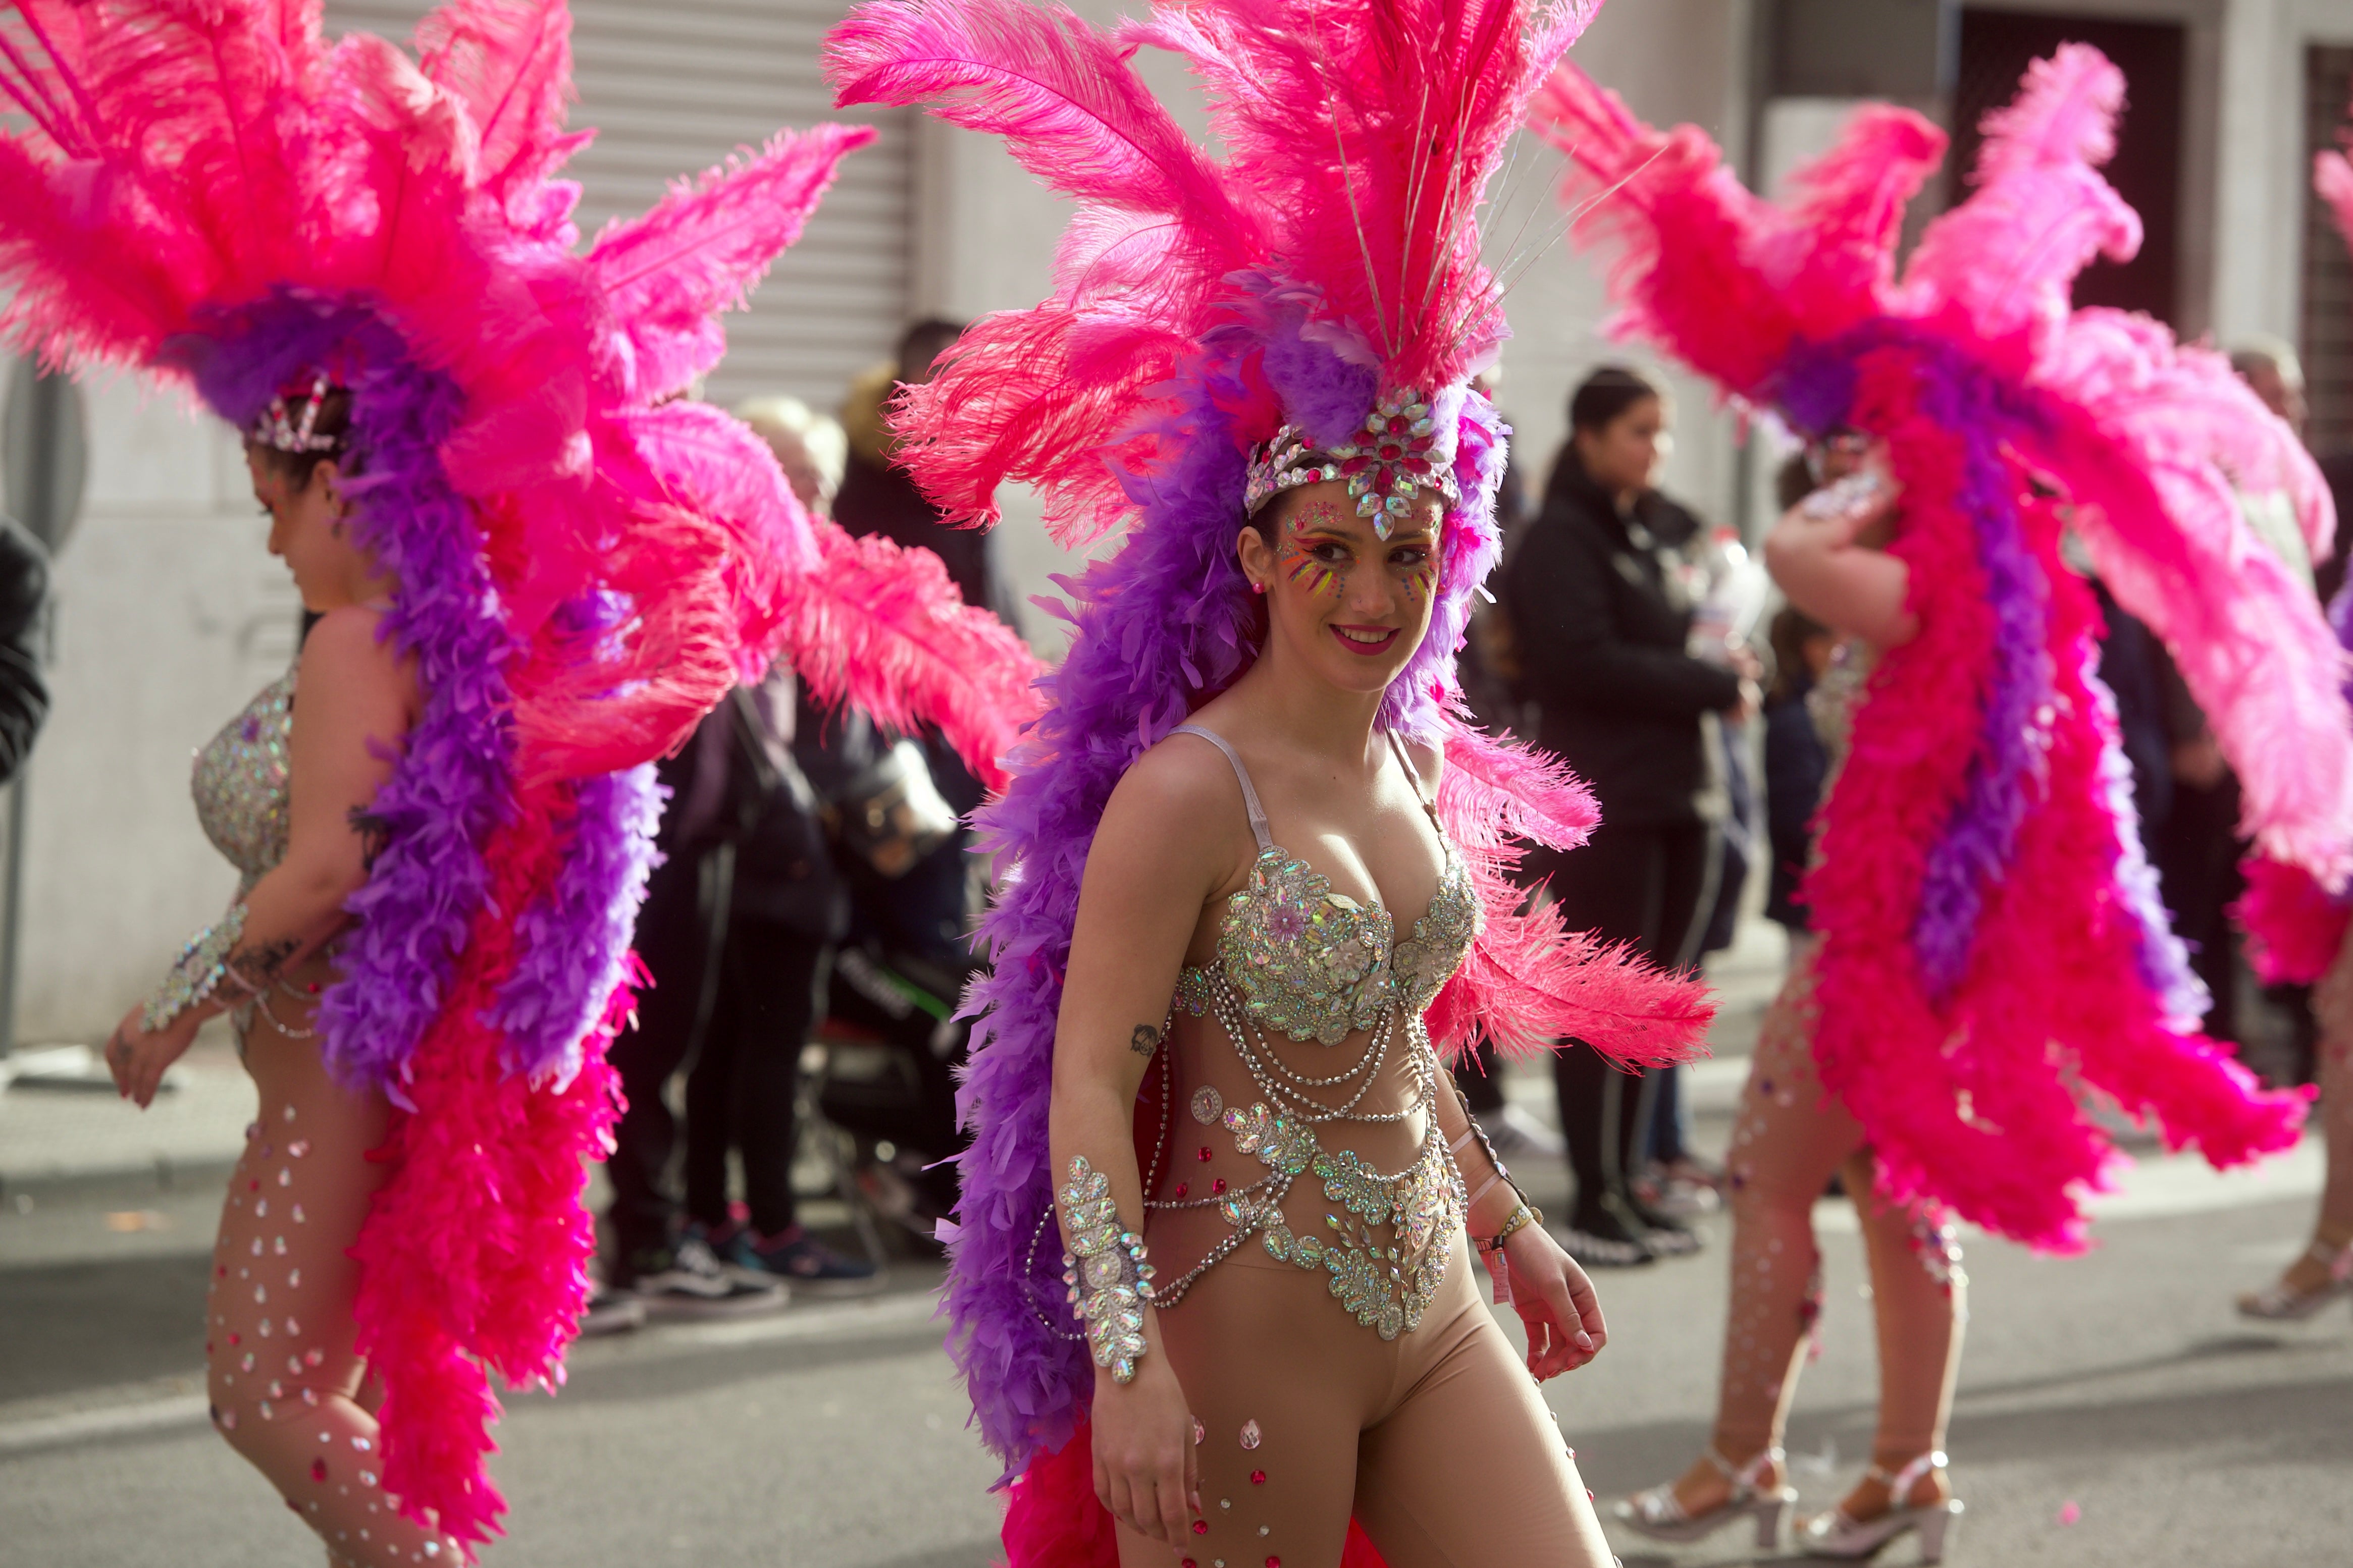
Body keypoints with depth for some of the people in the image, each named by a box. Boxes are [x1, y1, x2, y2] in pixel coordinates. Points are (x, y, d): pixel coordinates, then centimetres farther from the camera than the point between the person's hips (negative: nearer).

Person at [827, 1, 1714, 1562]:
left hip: (1434, 1317, 7)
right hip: (1250, 1337, -7)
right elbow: (1085, 1085, -17)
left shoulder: (1418, 759, 9)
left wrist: (1508, 1223, 27)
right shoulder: (1187, 793, -14)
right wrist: (1127, 1361, -26)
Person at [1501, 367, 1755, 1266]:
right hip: (1604, 799, -8)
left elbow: (1688, 633, 25)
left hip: (1679, 789, 8)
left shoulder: (1663, 531, 17)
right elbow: (1583, 662, -17)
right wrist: (1713, 687, -15)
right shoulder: (1560, 541, -7)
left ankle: (1626, 1182, 16)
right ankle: (1596, 1200, -2)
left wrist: (1724, 661, 2)